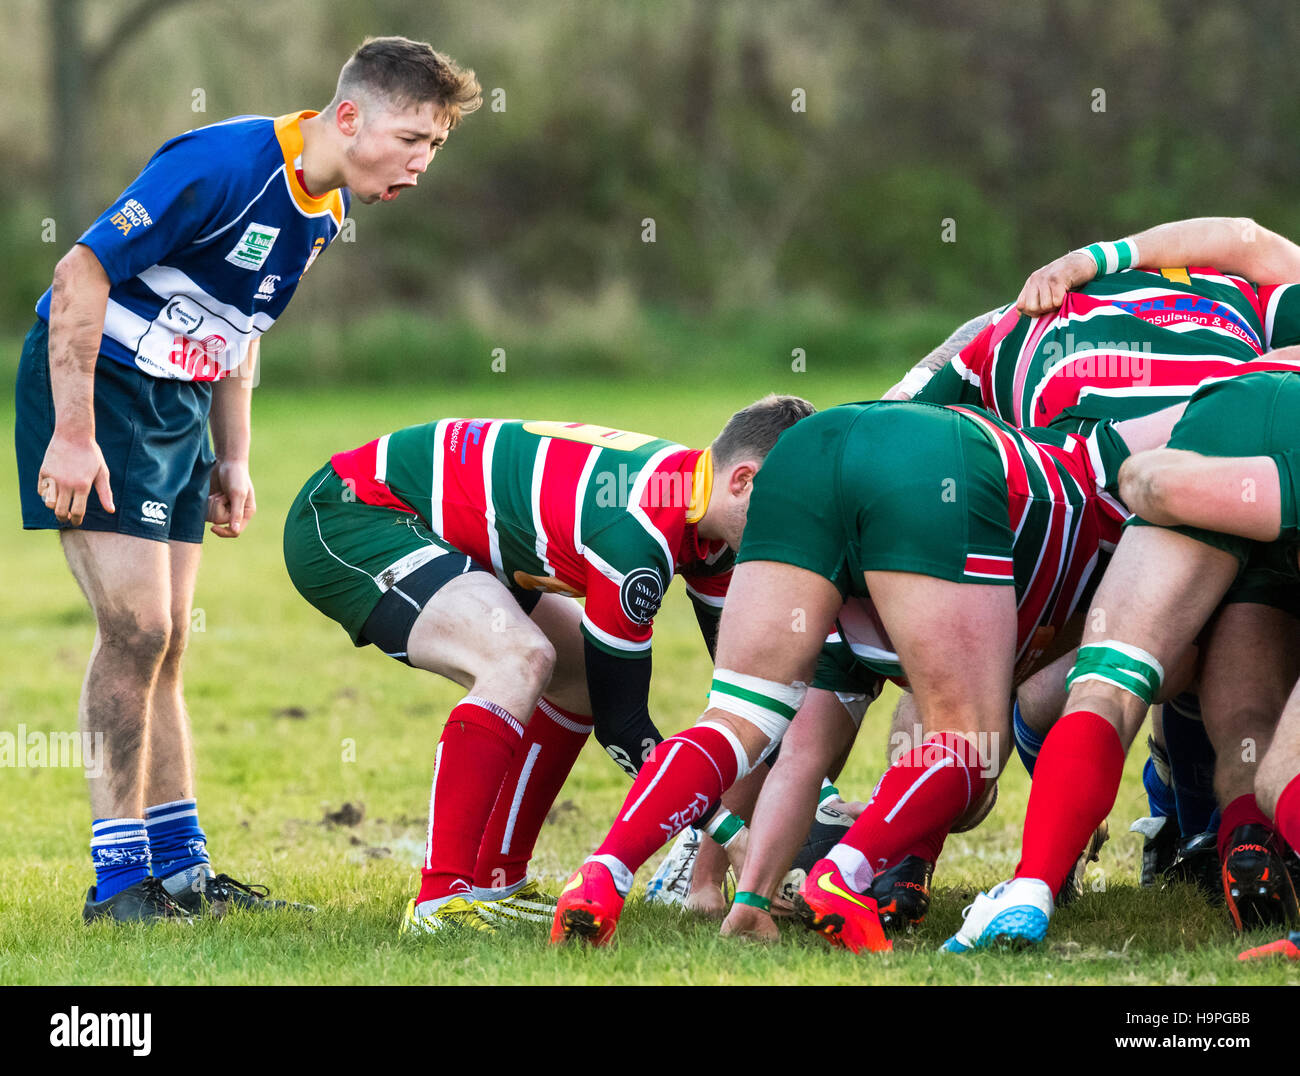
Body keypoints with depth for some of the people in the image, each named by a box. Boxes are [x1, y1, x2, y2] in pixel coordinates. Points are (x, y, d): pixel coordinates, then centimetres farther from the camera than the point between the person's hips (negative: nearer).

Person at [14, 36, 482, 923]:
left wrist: (233, 462, 15)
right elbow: (81, 273, -23)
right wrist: (72, 432, -24)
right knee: (136, 631, -12)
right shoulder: (227, 164, -24)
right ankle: (118, 877, -7)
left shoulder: (326, 211, 5)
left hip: (180, 408, 9)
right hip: (99, 387, -9)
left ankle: (180, 867, 15)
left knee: (162, 647, 10)